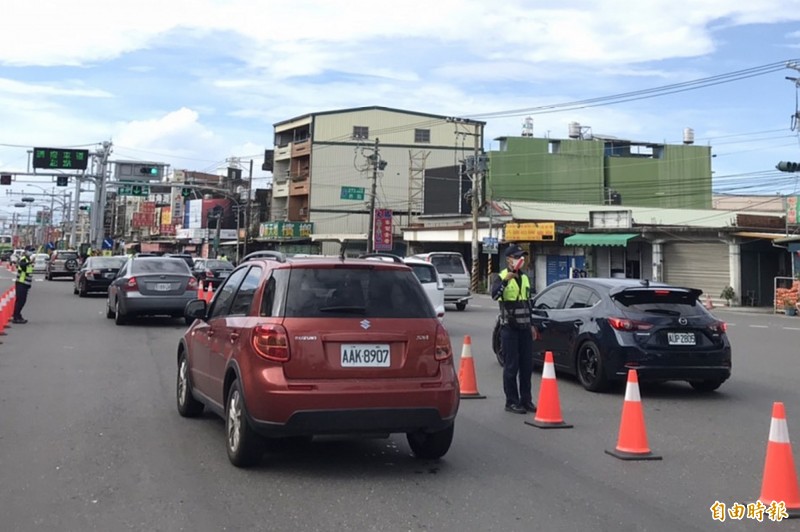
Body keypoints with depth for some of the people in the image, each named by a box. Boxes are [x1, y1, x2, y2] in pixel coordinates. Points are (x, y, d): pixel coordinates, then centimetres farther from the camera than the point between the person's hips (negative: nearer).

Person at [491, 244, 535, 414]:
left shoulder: (525, 278, 16)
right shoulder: (501, 277, -6)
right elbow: (494, 294, -26)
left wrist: (531, 324, 19)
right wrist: (506, 280, -37)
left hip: (524, 327, 6)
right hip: (509, 328, -6)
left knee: (527, 365, 8)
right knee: (511, 366, -3)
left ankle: (526, 399, 17)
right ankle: (511, 402, 4)